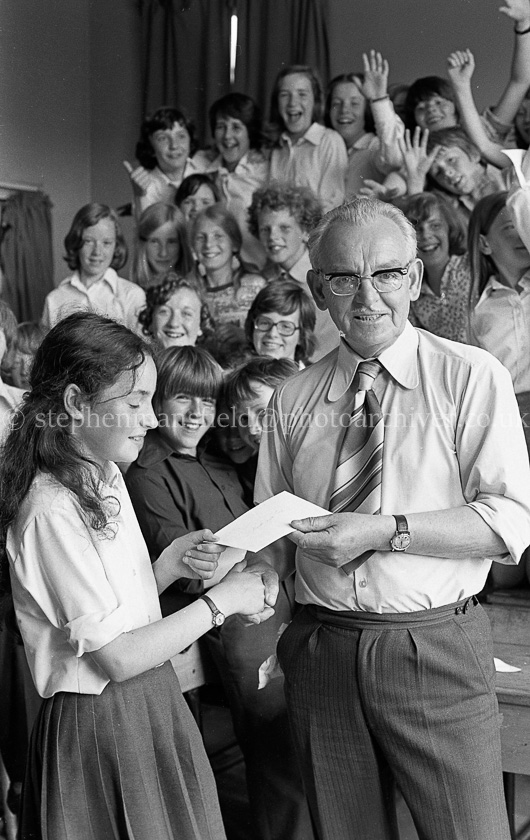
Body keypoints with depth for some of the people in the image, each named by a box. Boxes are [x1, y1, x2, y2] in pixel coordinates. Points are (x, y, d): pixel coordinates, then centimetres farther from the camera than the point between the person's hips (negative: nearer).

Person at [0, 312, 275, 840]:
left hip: (151, 701, 9)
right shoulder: (51, 509, -22)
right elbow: (118, 657, -21)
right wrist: (221, 601, -14)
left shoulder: (106, 476, 6)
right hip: (99, 720, -8)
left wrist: (170, 564, -3)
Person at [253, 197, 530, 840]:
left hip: (437, 652, -3)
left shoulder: (471, 377, -3)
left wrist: (387, 531, -19)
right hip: (320, 655, 3)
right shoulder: (292, 399, 8)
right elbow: (273, 537, 10)